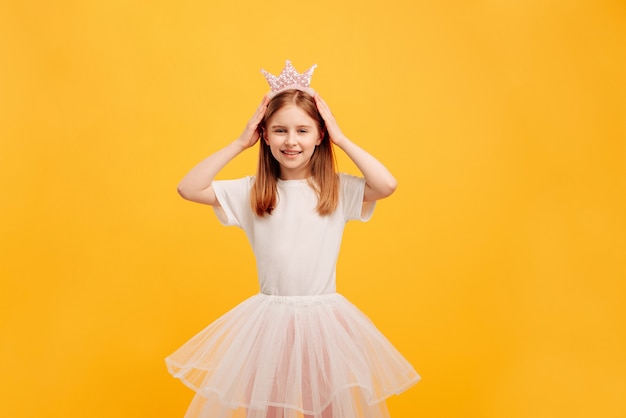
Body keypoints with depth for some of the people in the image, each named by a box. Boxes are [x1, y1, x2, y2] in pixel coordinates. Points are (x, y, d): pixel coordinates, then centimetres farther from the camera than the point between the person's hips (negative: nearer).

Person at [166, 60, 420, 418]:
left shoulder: (339, 190, -4)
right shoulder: (251, 192, 0)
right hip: (269, 318, 1)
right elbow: (189, 189, -8)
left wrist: (342, 139, -11)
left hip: (324, 319, 0)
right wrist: (240, 143, -7)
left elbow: (387, 184, -21)